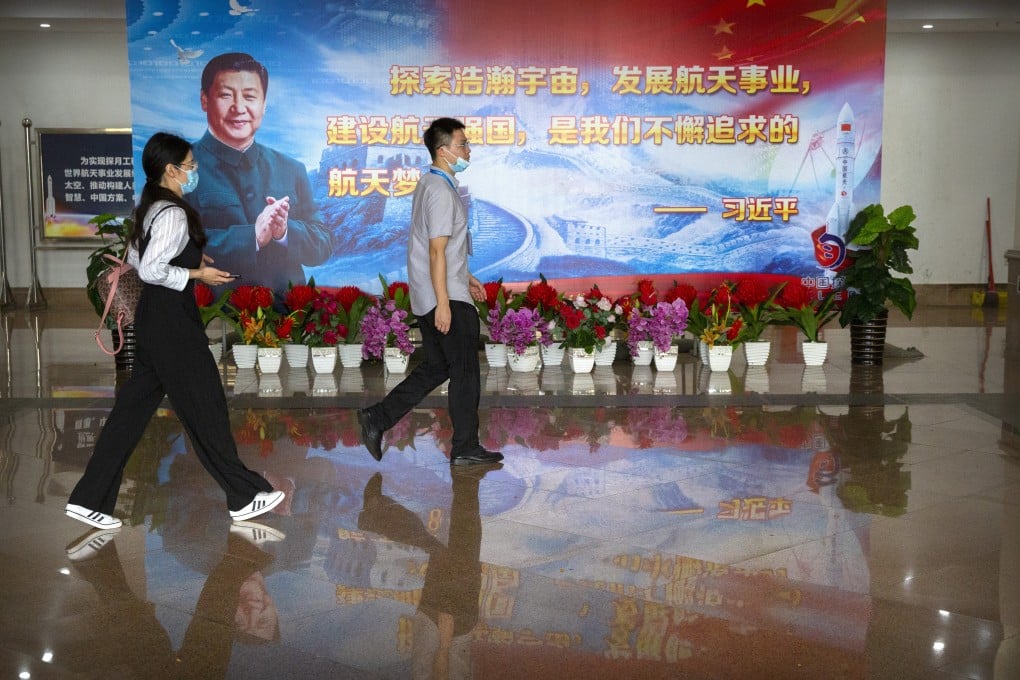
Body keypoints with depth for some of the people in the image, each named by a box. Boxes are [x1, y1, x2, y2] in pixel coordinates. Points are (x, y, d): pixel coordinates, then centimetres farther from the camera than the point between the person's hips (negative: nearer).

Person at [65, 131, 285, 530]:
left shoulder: (150, 208, 12)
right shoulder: (172, 213, -18)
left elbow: (136, 257, 19)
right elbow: (150, 270, -24)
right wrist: (196, 274, -14)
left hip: (155, 317, 10)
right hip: (172, 319, -10)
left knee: (134, 405, 11)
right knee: (204, 406, 0)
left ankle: (89, 498, 14)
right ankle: (244, 496, 12)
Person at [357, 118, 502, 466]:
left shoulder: (429, 183, 15)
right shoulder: (442, 191, -17)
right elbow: (437, 250, -22)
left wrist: (465, 276, 27)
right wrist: (443, 303, -23)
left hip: (427, 297, 10)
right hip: (447, 297, -10)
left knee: (436, 367, 16)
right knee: (465, 371, 0)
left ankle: (377, 418, 14)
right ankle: (465, 447, 10)